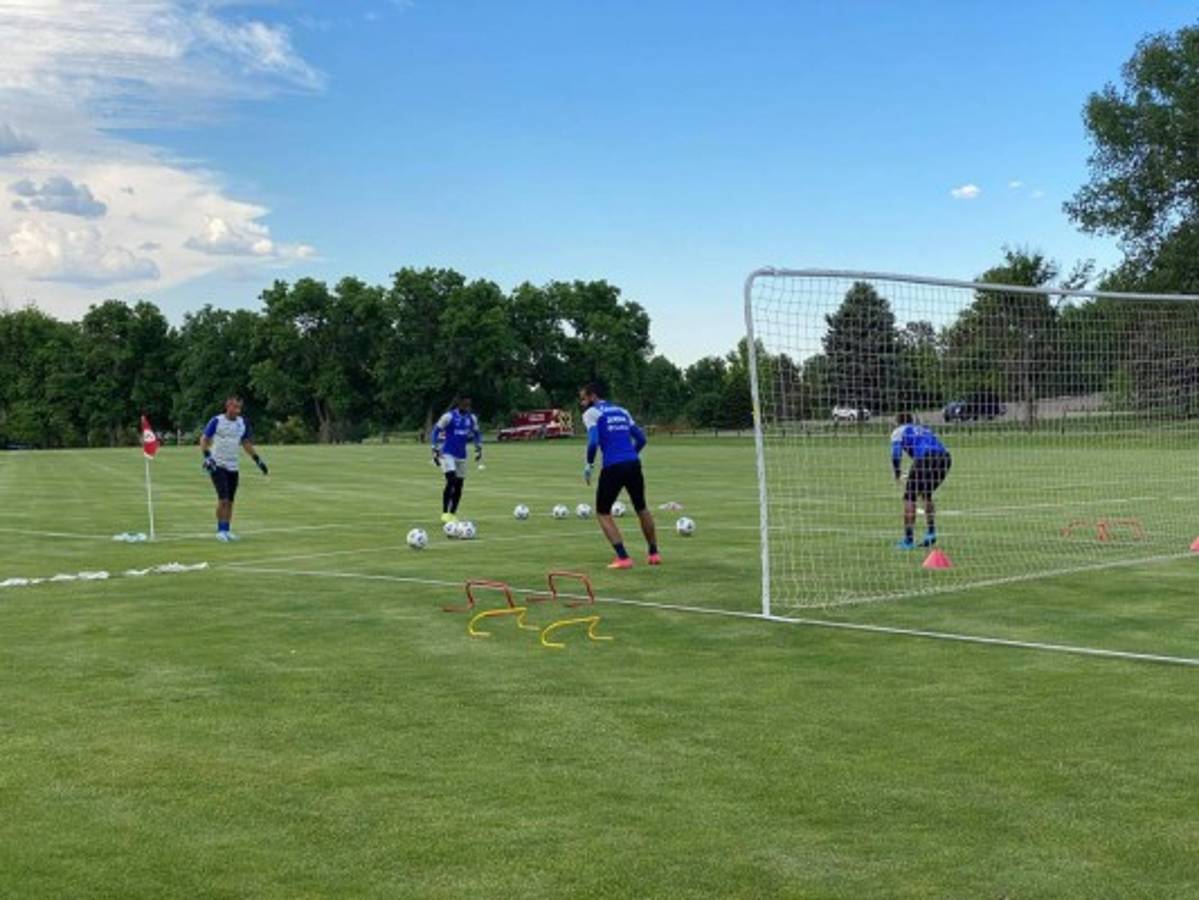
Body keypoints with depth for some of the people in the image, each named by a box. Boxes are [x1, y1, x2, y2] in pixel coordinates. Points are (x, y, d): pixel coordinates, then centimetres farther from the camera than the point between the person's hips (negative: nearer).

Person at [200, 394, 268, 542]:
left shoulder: (243, 423, 6)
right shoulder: (216, 421, -8)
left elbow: (246, 443, 18)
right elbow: (204, 439, -6)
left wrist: (257, 460, 13)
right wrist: (206, 457, -19)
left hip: (233, 467, 5)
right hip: (217, 466, -5)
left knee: (230, 501, 6)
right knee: (223, 499, -14)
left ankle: (226, 530, 16)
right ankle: (220, 530, -4)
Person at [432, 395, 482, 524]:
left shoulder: (472, 418, 5)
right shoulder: (449, 416, -11)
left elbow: (477, 434, 20)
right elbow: (436, 431, -6)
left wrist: (478, 450, 14)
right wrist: (436, 451, -8)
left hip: (461, 455, 6)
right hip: (448, 454, -6)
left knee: (459, 485, 5)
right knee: (451, 481, -20)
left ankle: (453, 514, 16)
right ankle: (445, 513, -15)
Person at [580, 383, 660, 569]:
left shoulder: (591, 413, 0)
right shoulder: (621, 411, 18)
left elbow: (593, 442, -14)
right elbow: (641, 439, 17)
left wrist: (589, 465, -2)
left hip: (613, 468, -6)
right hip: (633, 464, 6)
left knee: (603, 513, 8)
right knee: (641, 509, 24)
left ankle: (623, 558, -3)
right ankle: (654, 553, 30)